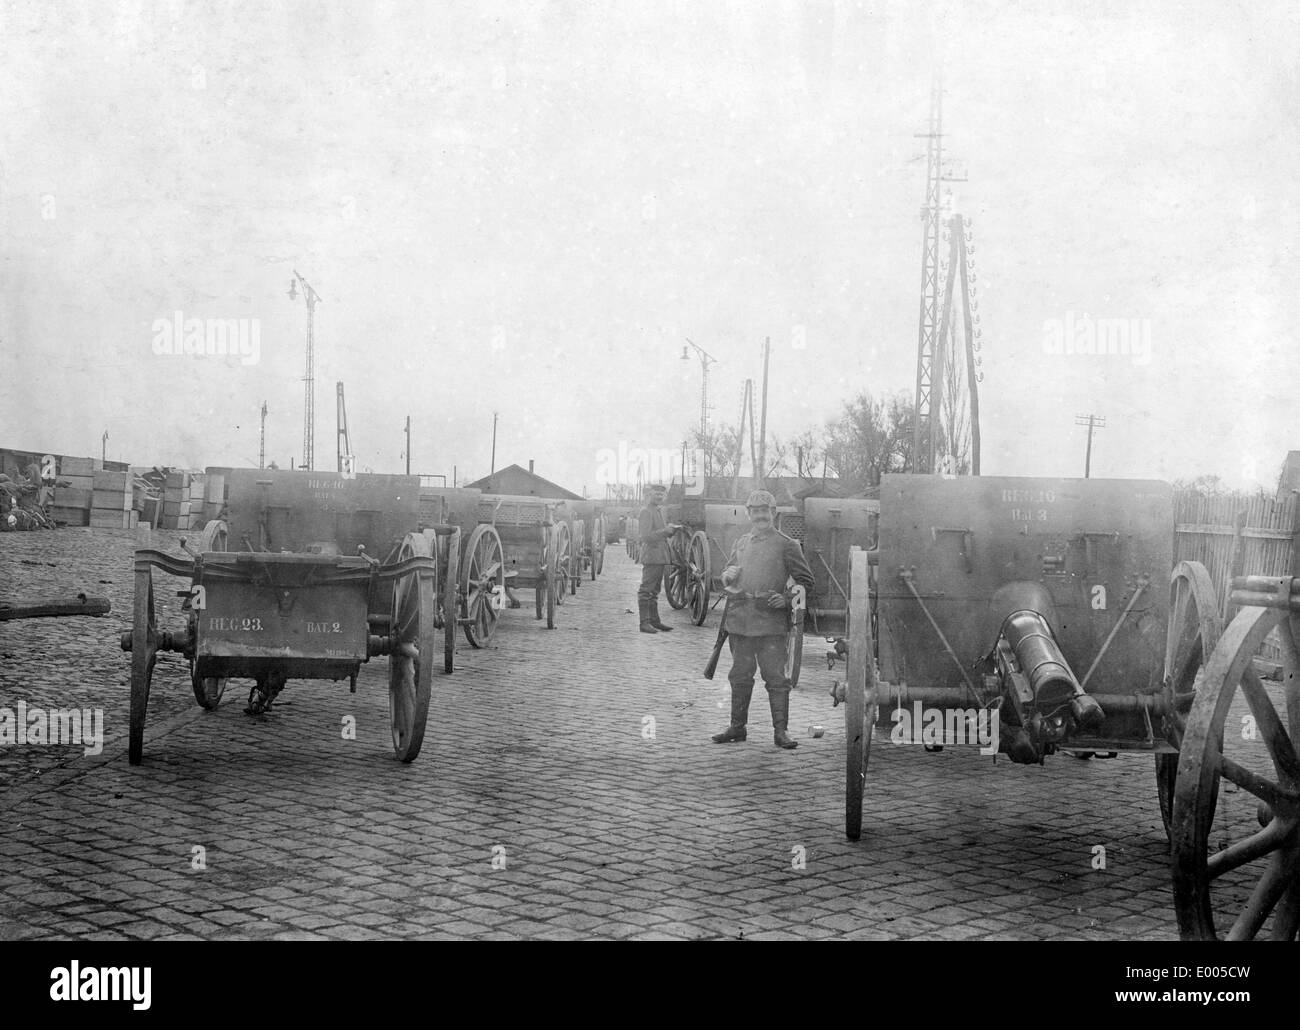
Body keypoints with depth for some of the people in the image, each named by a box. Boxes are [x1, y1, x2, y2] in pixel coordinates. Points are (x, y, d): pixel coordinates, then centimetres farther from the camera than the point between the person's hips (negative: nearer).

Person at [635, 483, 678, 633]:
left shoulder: (661, 511, 16)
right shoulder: (646, 512, -12)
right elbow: (645, 536, -20)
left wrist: (671, 529, 2)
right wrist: (665, 531, -22)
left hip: (660, 556, 9)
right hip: (651, 556, -9)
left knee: (654, 591, 14)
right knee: (646, 590, -7)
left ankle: (654, 621, 19)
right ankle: (644, 622, -6)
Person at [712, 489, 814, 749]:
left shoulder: (786, 545, 1)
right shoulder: (741, 543, 16)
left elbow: (805, 581, 3)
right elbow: (727, 574, 26)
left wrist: (787, 598, -12)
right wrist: (728, 576, 2)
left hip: (771, 622, -5)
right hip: (739, 620, 5)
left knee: (775, 677, -5)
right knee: (740, 676, 12)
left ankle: (780, 731, -2)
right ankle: (737, 727, 20)